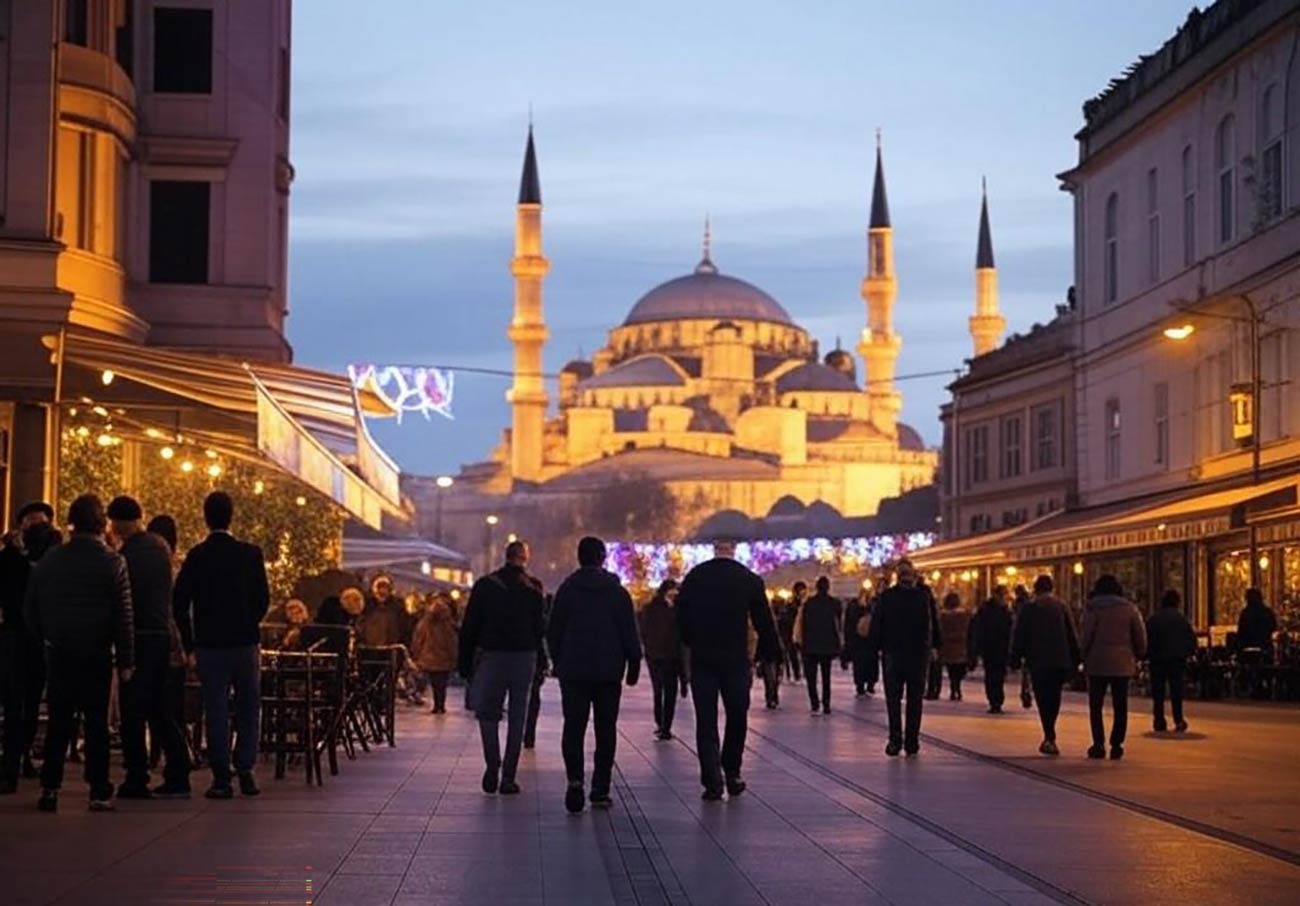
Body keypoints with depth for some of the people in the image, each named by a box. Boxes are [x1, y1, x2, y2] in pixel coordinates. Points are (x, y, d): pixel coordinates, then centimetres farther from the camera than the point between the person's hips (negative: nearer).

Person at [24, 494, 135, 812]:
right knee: (96, 723, 2)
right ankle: (99, 791, -1)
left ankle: (49, 789, 5)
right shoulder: (112, 563, -8)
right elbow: (124, 616, -8)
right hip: (97, 655, -2)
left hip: (58, 654, 3)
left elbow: (30, 608, 8)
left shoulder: (49, 561, 2)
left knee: (58, 722, 9)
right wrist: (126, 660, -4)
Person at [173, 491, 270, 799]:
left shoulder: (196, 556, -5)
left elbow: (180, 603, -6)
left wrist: (189, 644, 4)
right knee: (248, 707, 12)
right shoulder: (251, 554, -4)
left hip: (209, 644, 0)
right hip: (245, 641, 0)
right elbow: (263, 599, 0)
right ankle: (245, 770, 5)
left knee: (216, 709, 4)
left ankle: (221, 778, 3)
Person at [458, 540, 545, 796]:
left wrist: (464, 661, 3)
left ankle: (492, 764, -10)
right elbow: (541, 627, -1)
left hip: (491, 656, 0)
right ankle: (508, 777, 3)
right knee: (517, 717, 6)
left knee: (487, 712, 11)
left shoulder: (484, 585, 2)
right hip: (524, 658, 0)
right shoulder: (533, 588, -1)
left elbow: (469, 626, 0)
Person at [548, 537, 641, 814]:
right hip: (609, 672, 0)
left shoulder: (566, 590, 1)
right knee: (606, 729, 7)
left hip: (573, 671, 0)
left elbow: (553, 632, 4)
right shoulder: (617, 591, 0)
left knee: (573, 727, 0)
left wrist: (558, 663, 14)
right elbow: (629, 633, -1)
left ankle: (575, 778, -22)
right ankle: (600, 790, 5)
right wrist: (633, 666, 6)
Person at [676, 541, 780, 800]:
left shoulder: (694, 578, 0)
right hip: (736, 661, -1)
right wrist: (771, 653, 8)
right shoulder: (750, 580, -4)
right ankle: (732, 774, 15)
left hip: (702, 660, 1)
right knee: (737, 718, 15)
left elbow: (681, 618, 3)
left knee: (706, 722, 3)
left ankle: (712, 781, -3)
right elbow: (763, 622, -2)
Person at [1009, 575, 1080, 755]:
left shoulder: (1028, 607, 0)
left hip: (1038, 661, -2)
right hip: (1060, 661, 3)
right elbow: (1072, 635, 7)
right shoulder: (1061, 606, 7)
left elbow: (1019, 635, -1)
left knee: (1043, 699, -1)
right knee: (1054, 698, 13)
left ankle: (1050, 738, -11)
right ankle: (1049, 737, 19)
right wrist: (1074, 661, 10)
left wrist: (1016, 659, 4)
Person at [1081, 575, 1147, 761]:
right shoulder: (1129, 608, 5)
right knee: (1120, 707, 8)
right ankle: (1116, 745, 3)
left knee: (1095, 705, 6)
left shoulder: (1093, 608, -3)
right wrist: (1138, 656, 14)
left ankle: (1098, 744, -2)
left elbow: (1087, 636, -8)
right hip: (1123, 663, 2)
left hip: (1098, 662, -2)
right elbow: (1140, 635, 4)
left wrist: (1085, 657, 2)